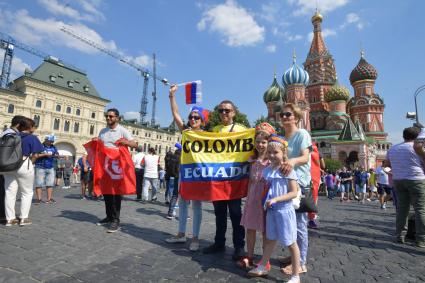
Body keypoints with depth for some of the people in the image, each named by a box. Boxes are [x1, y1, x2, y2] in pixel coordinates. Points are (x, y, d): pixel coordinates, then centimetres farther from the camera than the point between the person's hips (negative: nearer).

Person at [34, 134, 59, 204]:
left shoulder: (53, 147, 13)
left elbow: (57, 155, 12)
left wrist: (56, 155, -10)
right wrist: (45, 154, -16)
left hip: (50, 168, 5)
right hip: (40, 167, -5)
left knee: (50, 184, 3)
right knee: (39, 184, -2)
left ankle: (49, 199, 7)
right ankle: (39, 198, 5)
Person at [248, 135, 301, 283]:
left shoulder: (288, 170, -14)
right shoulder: (268, 170, 5)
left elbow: (294, 193, -17)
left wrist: (276, 199, -23)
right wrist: (266, 201, 6)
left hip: (284, 210, -6)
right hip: (271, 210, 7)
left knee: (291, 243, 7)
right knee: (270, 239, 21)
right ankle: (262, 267, 35)